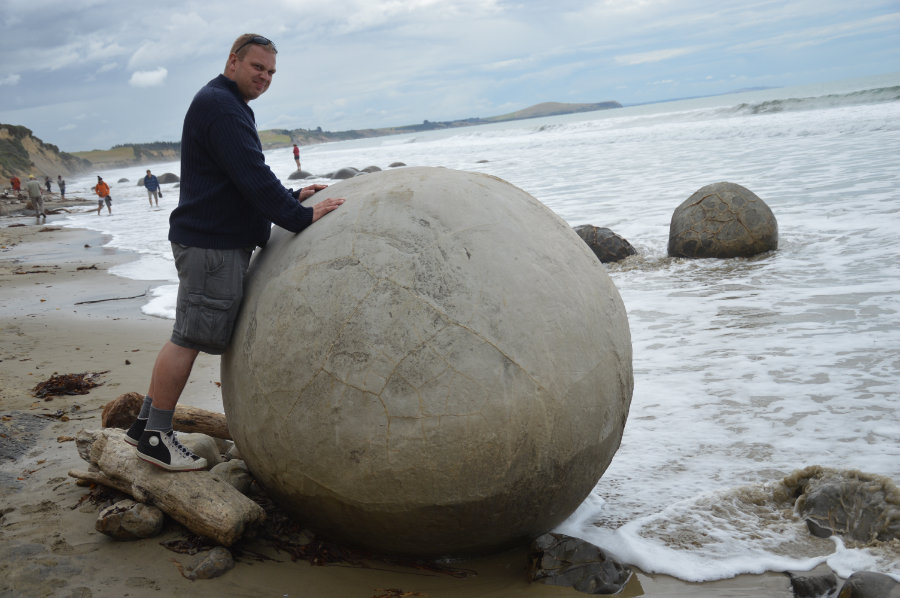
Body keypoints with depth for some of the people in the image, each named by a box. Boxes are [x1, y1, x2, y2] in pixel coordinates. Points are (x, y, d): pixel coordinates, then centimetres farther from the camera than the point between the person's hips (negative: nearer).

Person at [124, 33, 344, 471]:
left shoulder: (227, 106, 23)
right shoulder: (220, 106, -13)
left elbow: (248, 180, 28)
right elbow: (252, 179, -21)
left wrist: (292, 197, 16)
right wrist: (301, 217, -17)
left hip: (221, 241, 11)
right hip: (211, 243, -11)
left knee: (190, 336, 13)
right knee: (190, 338, -6)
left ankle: (145, 424, 20)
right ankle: (155, 436, 2)